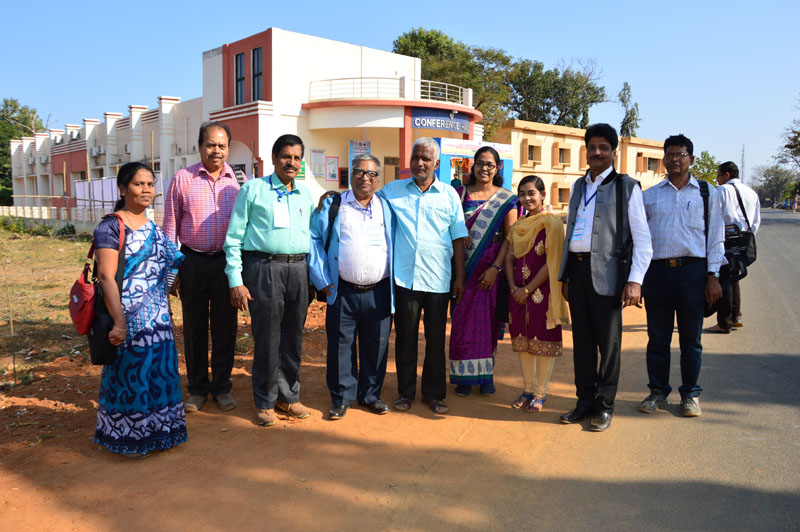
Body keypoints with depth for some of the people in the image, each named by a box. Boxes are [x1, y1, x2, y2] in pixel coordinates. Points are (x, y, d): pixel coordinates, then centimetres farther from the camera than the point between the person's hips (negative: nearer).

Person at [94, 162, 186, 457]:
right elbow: (106, 277, -17)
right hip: (129, 318, -7)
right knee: (130, 375, 3)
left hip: (158, 317, 7)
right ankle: (128, 438, 21)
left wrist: (164, 309, 16)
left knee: (159, 372, 13)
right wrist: (119, 322, -24)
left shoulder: (154, 229, 13)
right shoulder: (110, 227, -9)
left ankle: (155, 432, 30)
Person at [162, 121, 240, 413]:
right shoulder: (182, 179, 2)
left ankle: (222, 387, 23)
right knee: (194, 326, 9)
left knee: (225, 326, 8)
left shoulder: (239, 180, 4)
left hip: (227, 261, 1)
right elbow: (170, 225, 4)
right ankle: (197, 388, 23)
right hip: (193, 261, 0)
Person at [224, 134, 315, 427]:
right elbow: (234, 237, -1)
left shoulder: (306, 195, 15)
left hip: (298, 269, 4)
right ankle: (265, 402, 16)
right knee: (267, 337, 1)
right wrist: (236, 281, -8)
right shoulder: (253, 189, 2)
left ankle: (289, 397, 25)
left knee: (293, 337, 10)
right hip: (265, 268, -4)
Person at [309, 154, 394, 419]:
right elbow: (313, 239, 3)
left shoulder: (388, 208, 10)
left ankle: (370, 395, 26)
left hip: (379, 293, 2)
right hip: (343, 292, -1)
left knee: (376, 346, 9)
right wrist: (322, 280, -3)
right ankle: (341, 397, 20)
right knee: (340, 345, 4)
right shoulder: (332, 206, 4)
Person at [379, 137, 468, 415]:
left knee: (436, 339, 7)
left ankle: (434, 393, 22)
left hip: (438, 280, 0)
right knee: (405, 337, 8)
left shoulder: (449, 194, 8)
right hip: (403, 277, 0)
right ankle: (405, 392, 23)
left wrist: (460, 276, 5)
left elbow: (458, 238, 8)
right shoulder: (392, 190, 8)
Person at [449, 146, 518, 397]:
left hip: (492, 269, -1)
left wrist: (496, 268, -14)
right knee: (463, 319, 3)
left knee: (489, 321, 5)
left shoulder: (507, 199, 2)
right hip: (465, 268, 1)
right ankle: (464, 376, 13)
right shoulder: (459, 194, 6)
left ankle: (485, 375, 17)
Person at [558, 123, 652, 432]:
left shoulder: (626, 186, 0)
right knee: (582, 339, 11)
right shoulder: (579, 186, 17)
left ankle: (605, 405, 17)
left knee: (608, 342, 4)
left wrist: (635, 280, -15)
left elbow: (642, 239, -5)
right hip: (576, 269, 5)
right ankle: (586, 400, 23)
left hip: (606, 273, -5)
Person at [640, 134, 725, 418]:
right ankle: (658, 391, 19)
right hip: (657, 270, 1)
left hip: (692, 270, -1)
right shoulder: (649, 195, 12)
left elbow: (715, 236, 6)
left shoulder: (706, 193, 9)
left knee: (690, 338, 7)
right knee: (657, 337, 6)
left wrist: (713, 276, -2)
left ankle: (690, 394, 20)